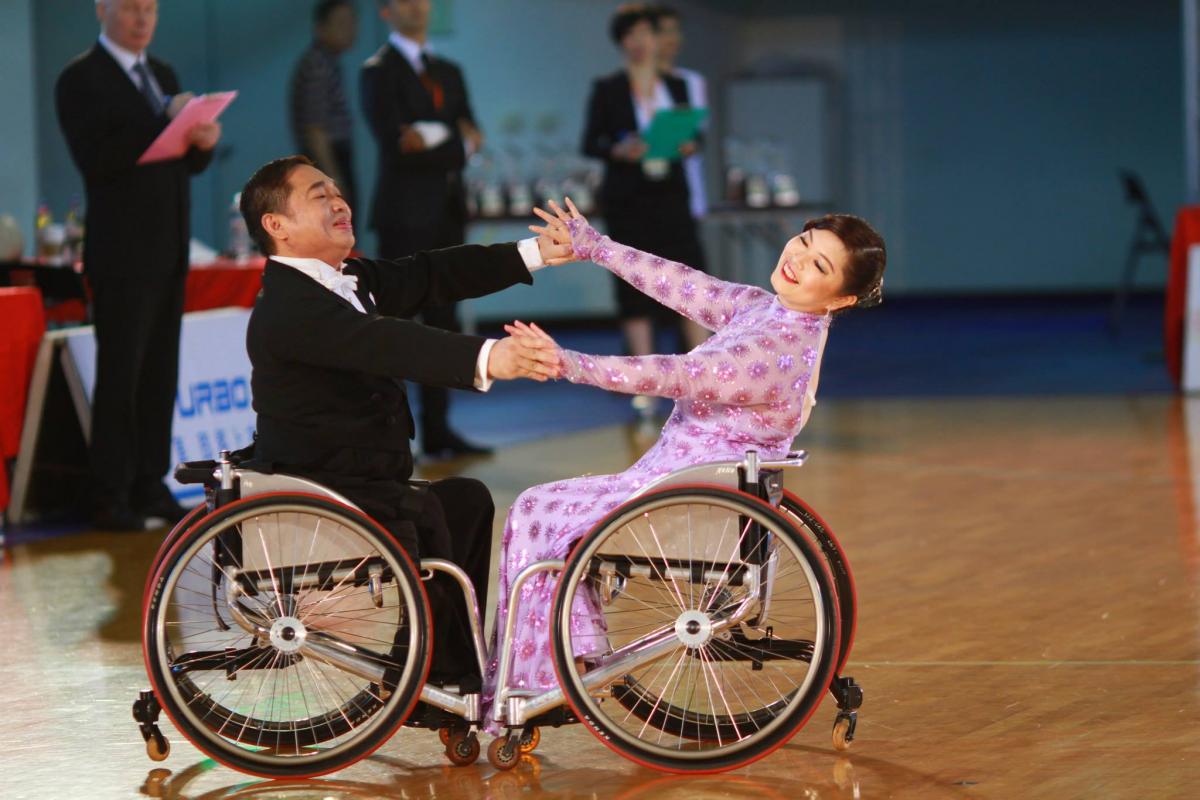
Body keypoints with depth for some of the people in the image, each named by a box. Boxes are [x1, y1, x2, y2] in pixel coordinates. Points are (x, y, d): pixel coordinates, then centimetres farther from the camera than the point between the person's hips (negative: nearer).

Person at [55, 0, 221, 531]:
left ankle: (150, 486, 10)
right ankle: (110, 499, -3)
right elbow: (95, 161, -19)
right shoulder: (81, 81, -7)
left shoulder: (162, 75, 16)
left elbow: (187, 163, 17)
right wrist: (163, 122, -24)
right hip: (122, 253, -7)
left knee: (160, 376, 5)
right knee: (119, 376, -6)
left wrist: (203, 142, -6)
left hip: (169, 251, 7)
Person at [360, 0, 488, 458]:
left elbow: (469, 138, 9)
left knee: (443, 323, 7)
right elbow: (395, 146, -15)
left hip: (447, 211, 7)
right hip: (405, 211, -7)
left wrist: (431, 138, -9)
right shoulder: (379, 72, -4)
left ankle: (436, 430, 11)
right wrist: (454, 143, -7)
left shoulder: (448, 72, 18)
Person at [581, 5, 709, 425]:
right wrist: (618, 150, -19)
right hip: (627, 197, -2)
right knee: (635, 287, -1)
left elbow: (694, 134, 13)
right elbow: (590, 143, -1)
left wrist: (689, 144, -9)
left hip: (670, 193, 2)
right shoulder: (607, 89, 2)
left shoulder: (676, 86, 11)